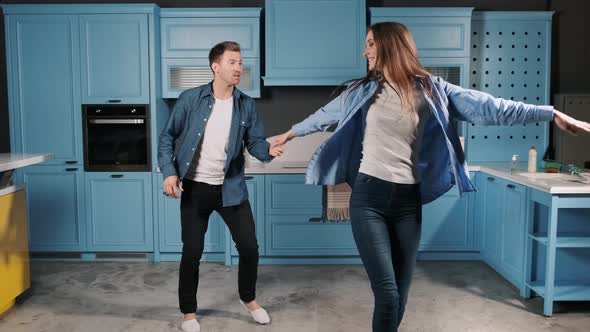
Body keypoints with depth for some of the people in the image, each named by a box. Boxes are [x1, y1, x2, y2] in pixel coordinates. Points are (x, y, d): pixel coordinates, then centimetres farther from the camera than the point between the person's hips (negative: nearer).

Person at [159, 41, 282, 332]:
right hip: (195, 188, -2)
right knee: (192, 252, 4)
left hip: (231, 188, 2)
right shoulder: (190, 99, -6)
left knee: (249, 246, 4)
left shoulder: (246, 105, 0)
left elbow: (255, 142, -1)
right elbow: (167, 137, -1)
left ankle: (248, 299, 31)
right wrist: (169, 172, -12)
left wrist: (268, 150, -23)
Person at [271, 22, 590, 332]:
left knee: (400, 295, 9)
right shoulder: (363, 91, 6)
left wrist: (553, 114, -5)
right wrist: (291, 132, 33)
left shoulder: (431, 90, 3)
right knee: (387, 295, -9)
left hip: (408, 201, 1)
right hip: (368, 196, -1)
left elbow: (487, 106, -1)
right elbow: (325, 114, 20)